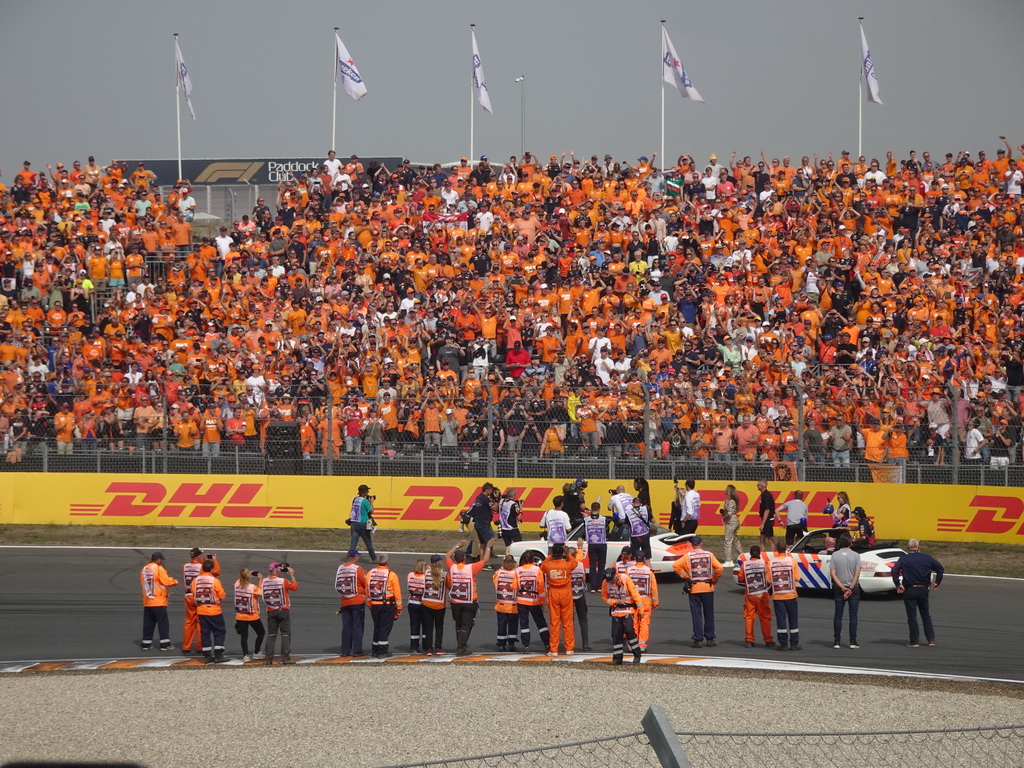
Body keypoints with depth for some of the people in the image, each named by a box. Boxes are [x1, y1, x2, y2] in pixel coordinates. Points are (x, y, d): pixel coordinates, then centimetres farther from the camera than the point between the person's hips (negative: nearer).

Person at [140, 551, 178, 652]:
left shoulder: (144, 569, 8)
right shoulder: (158, 569, -11)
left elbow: (143, 581, 13)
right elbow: (167, 582, -12)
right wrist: (174, 581, 9)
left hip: (147, 602, 6)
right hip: (159, 602, -6)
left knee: (148, 623, 10)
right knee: (163, 623, -1)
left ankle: (146, 644, 11)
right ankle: (165, 644, -2)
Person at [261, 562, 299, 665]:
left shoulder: (264, 582, -5)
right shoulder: (283, 581, -15)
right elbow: (295, 586, -4)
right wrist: (292, 575, 5)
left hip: (271, 612, 3)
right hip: (283, 610, -3)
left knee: (271, 634, 9)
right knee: (285, 634, 4)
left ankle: (269, 658, 6)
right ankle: (285, 658, 0)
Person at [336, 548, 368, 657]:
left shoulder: (340, 568, 3)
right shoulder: (357, 569, -13)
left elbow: (337, 586, 7)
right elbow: (366, 583, -7)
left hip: (345, 602, 4)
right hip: (358, 601, -4)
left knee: (346, 626, 9)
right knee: (357, 626, 1)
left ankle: (345, 650, 10)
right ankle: (357, 650, 0)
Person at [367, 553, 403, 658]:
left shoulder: (370, 574, 4)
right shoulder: (391, 575, -9)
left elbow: (367, 591, 9)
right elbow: (397, 592, -8)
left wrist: (370, 605, 18)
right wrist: (399, 607, -1)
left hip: (374, 605, 4)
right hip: (387, 605, -4)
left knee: (377, 627, 16)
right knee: (385, 628, 0)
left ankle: (375, 650, 21)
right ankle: (382, 651, -2)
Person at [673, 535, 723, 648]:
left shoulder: (688, 556, -1)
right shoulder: (709, 555, -1)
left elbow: (675, 565, -9)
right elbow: (719, 568, -8)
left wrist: (685, 576, -1)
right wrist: (714, 579, 6)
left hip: (694, 588, 0)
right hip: (708, 588, 0)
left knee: (696, 614, 3)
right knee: (709, 614, 10)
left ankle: (698, 639, 0)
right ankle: (710, 638, 12)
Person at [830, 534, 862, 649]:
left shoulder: (835, 555, -2)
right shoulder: (855, 556, -6)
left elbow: (832, 573, -7)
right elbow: (857, 574, -12)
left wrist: (842, 588, -9)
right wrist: (850, 589, -11)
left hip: (838, 588, 1)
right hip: (853, 588, -1)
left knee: (838, 615, 7)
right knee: (853, 616, 3)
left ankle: (837, 641, 5)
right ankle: (853, 642, 1)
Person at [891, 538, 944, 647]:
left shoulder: (904, 559, -3)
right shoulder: (926, 558, 4)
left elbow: (894, 570, -17)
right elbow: (940, 568, 2)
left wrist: (898, 585, -11)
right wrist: (937, 582, 8)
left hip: (909, 590, -3)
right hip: (923, 589, 3)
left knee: (912, 617, 3)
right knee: (926, 615, 15)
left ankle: (914, 641, 1)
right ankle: (931, 639, 10)